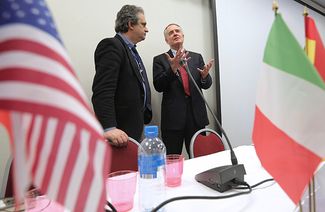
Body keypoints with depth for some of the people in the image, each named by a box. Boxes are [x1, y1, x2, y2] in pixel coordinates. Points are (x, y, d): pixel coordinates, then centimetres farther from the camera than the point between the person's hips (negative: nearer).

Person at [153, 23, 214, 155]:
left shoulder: (197, 57, 13)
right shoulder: (159, 60, 5)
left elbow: (206, 85, 8)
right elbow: (158, 86, -7)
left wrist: (205, 75, -15)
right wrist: (173, 68, -21)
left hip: (197, 115, 3)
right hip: (173, 116, -2)